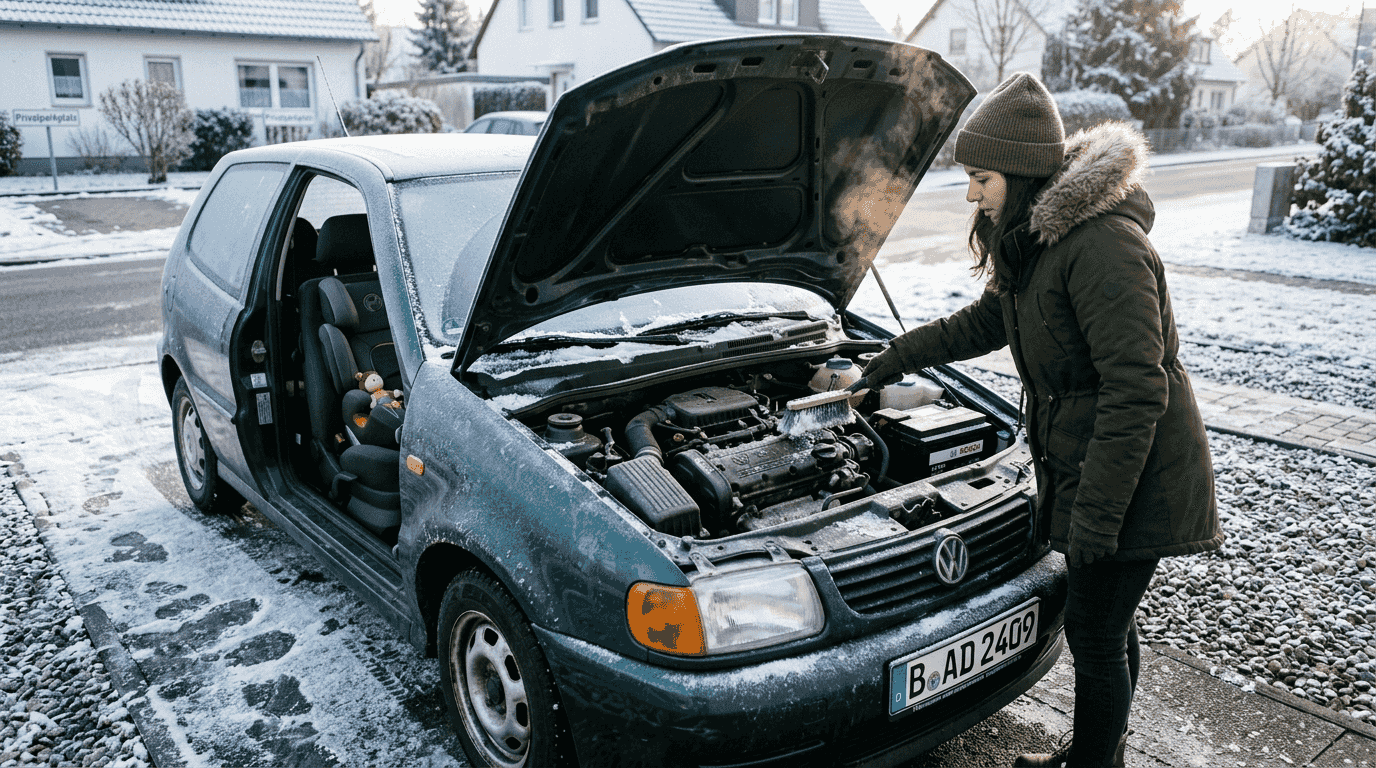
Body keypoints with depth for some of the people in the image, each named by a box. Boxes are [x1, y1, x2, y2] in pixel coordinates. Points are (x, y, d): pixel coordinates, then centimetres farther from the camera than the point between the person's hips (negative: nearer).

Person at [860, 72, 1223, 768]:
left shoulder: (1104, 246, -25)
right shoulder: (1037, 242, 7)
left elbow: (1136, 392, -27)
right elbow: (984, 322, 23)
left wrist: (1096, 513, -25)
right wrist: (896, 358, 27)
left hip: (1136, 481, -9)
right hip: (1083, 467, 9)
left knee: (1094, 633, 5)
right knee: (1107, 625, 22)